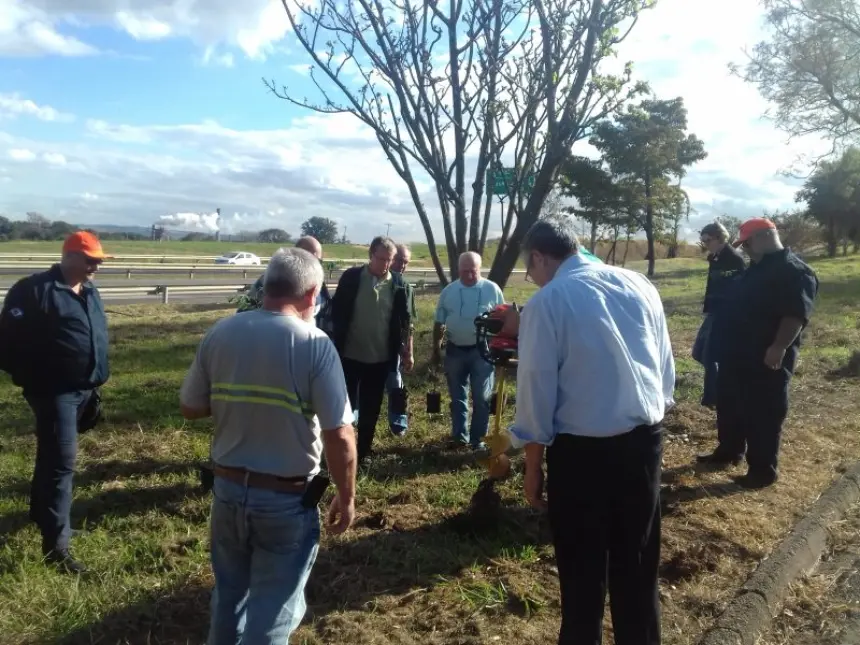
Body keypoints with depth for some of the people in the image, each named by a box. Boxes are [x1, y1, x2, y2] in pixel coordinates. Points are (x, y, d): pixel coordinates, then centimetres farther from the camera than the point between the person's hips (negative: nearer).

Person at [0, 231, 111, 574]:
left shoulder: (90, 291, 12)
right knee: (61, 461, -9)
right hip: (55, 391, -8)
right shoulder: (34, 290, -13)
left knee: (53, 455, 23)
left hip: (84, 389, 8)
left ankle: (41, 511, 41)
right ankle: (56, 544, -3)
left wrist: (96, 382, 19)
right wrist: (30, 379, -12)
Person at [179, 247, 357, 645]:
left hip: (227, 488, 5)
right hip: (287, 499, -5)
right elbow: (340, 437, -18)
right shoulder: (314, 345, -18)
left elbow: (190, 407, 4)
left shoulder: (220, 333, -5)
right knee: (274, 611, 14)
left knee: (229, 594, 27)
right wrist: (346, 497, -5)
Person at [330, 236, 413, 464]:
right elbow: (337, 313, -3)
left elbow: (405, 322, 4)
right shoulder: (351, 277, -7)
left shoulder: (398, 283, -2)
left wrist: (408, 353, 4)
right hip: (350, 355, -2)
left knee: (371, 409, 12)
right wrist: (336, 347, -4)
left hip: (381, 358, 2)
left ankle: (364, 450, 25)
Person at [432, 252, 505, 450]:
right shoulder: (448, 292, 2)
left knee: (481, 398, 3)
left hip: (482, 351, -2)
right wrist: (436, 349, 8)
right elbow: (439, 323, 8)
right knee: (457, 397, 11)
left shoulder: (492, 289, -4)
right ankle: (460, 436, 23)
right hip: (455, 350, 2)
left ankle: (478, 438, 15)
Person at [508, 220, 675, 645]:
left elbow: (537, 391, -10)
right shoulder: (638, 284, 4)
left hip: (582, 450, -5)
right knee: (637, 563, 21)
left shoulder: (547, 302, -11)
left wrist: (533, 467, 1)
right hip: (645, 440, 5)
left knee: (583, 570, 13)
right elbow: (666, 368, 10)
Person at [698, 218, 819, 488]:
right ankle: (728, 451, 34)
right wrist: (724, 342, 22)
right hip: (737, 356, 10)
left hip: (765, 360, -10)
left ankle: (763, 470, 11)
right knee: (729, 407, 19)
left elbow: (796, 315, -22)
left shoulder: (794, 270, -14)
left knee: (762, 415, 0)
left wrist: (779, 347, -28)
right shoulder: (757, 268, 17)